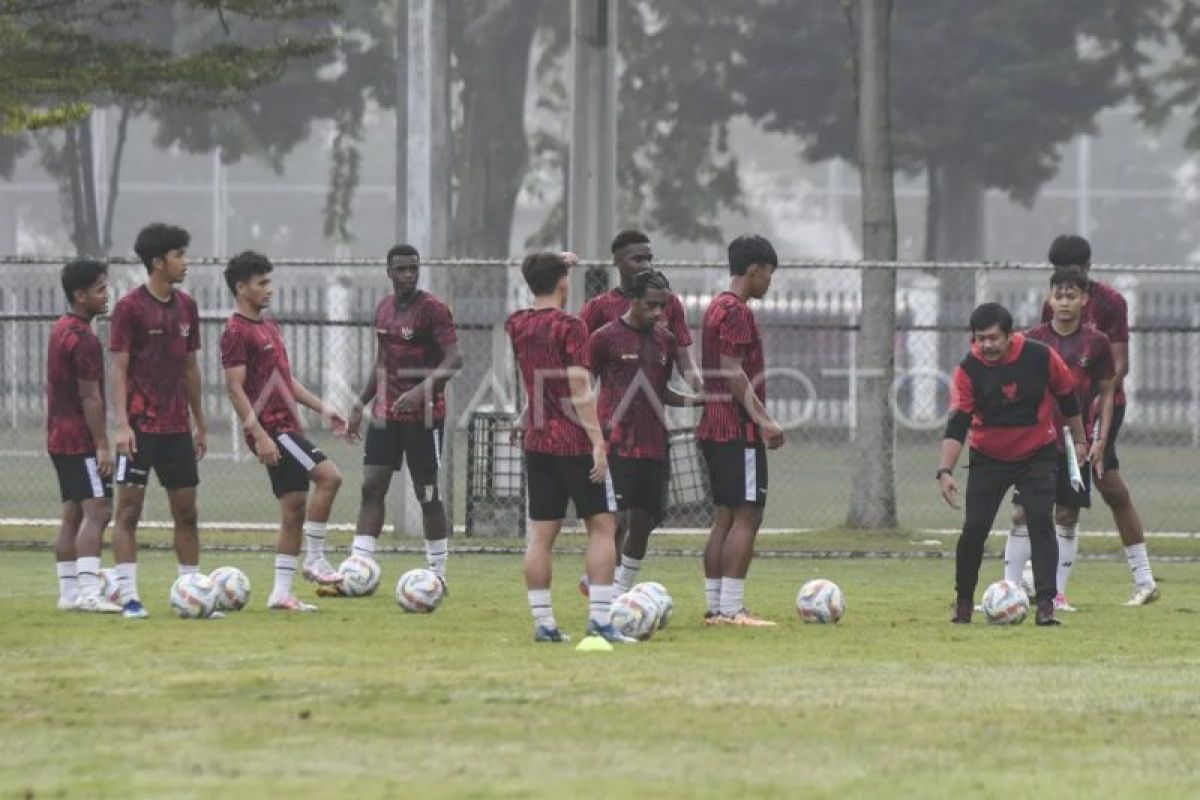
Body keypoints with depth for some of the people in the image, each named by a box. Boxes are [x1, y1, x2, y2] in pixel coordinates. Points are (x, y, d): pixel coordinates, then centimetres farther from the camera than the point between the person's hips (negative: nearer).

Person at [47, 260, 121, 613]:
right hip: (81, 440, -10)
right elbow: (90, 397, -19)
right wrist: (102, 445, -18)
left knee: (73, 514, 11)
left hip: (59, 437, 10)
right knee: (96, 510, -14)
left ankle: (69, 591, 12)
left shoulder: (60, 330, 14)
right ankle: (88, 591, -24)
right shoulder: (82, 338, -16)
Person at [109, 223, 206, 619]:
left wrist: (199, 423, 17)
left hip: (177, 426, 6)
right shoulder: (130, 307, -8)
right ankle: (129, 597, -7)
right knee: (129, 508, -5)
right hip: (140, 426, -6)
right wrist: (122, 425, -18)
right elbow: (119, 369, -10)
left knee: (186, 510, 7)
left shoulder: (186, 307, 10)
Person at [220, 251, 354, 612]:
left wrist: (323, 409, 18)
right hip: (271, 430, -10)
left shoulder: (269, 326, 19)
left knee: (294, 507, 6)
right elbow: (235, 388, -15)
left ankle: (282, 592, 8)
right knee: (328, 476, -19)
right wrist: (259, 434, -21)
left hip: (288, 427, 10)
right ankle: (315, 559, -12)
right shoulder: (237, 332, -10)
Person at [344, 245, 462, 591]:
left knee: (427, 493, 1)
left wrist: (422, 390, -30)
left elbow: (453, 360, -18)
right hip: (386, 413, 6)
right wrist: (362, 402, 16)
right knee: (372, 487, -2)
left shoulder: (433, 309, -10)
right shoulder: (384, 309, 11)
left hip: (424, 415, -6)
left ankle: (438, 572, 12)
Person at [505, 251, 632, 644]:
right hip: (574, 443, -6)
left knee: (541, 533, 6)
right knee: (602, 526, 1)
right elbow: (579, 386, -18)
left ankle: (543, 622, 3)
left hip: (536, 442, 6)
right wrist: (597, 440, -17)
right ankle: (600, 618, -8)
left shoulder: (517, 326, 7)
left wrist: (552, 265, 40)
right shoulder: (569, 327, -12)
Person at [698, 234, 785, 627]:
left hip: (714, 429, 10)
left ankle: (715, 606, 9)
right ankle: (731, 608, -13)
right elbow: (733, 372, -19)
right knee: (746, 517, -9)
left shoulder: (716, 308, 18)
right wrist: (763, 419, -20)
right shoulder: (736, 311, -12)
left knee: (725, 518, 10)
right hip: (738, 432, -10)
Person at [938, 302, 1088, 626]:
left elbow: (1066, 396, 2)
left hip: (1038, 454, 0)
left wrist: (1079, 440, 11)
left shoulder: (1041, 357, -15)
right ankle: (963, 602, 12)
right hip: (988, 459, 0)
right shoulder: (968, 370, -17)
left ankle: (1046, 603, -15)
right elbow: (957, 425, -22)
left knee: (1041, 522, -14)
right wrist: (945, 471, -33)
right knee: (975, 528, -7)